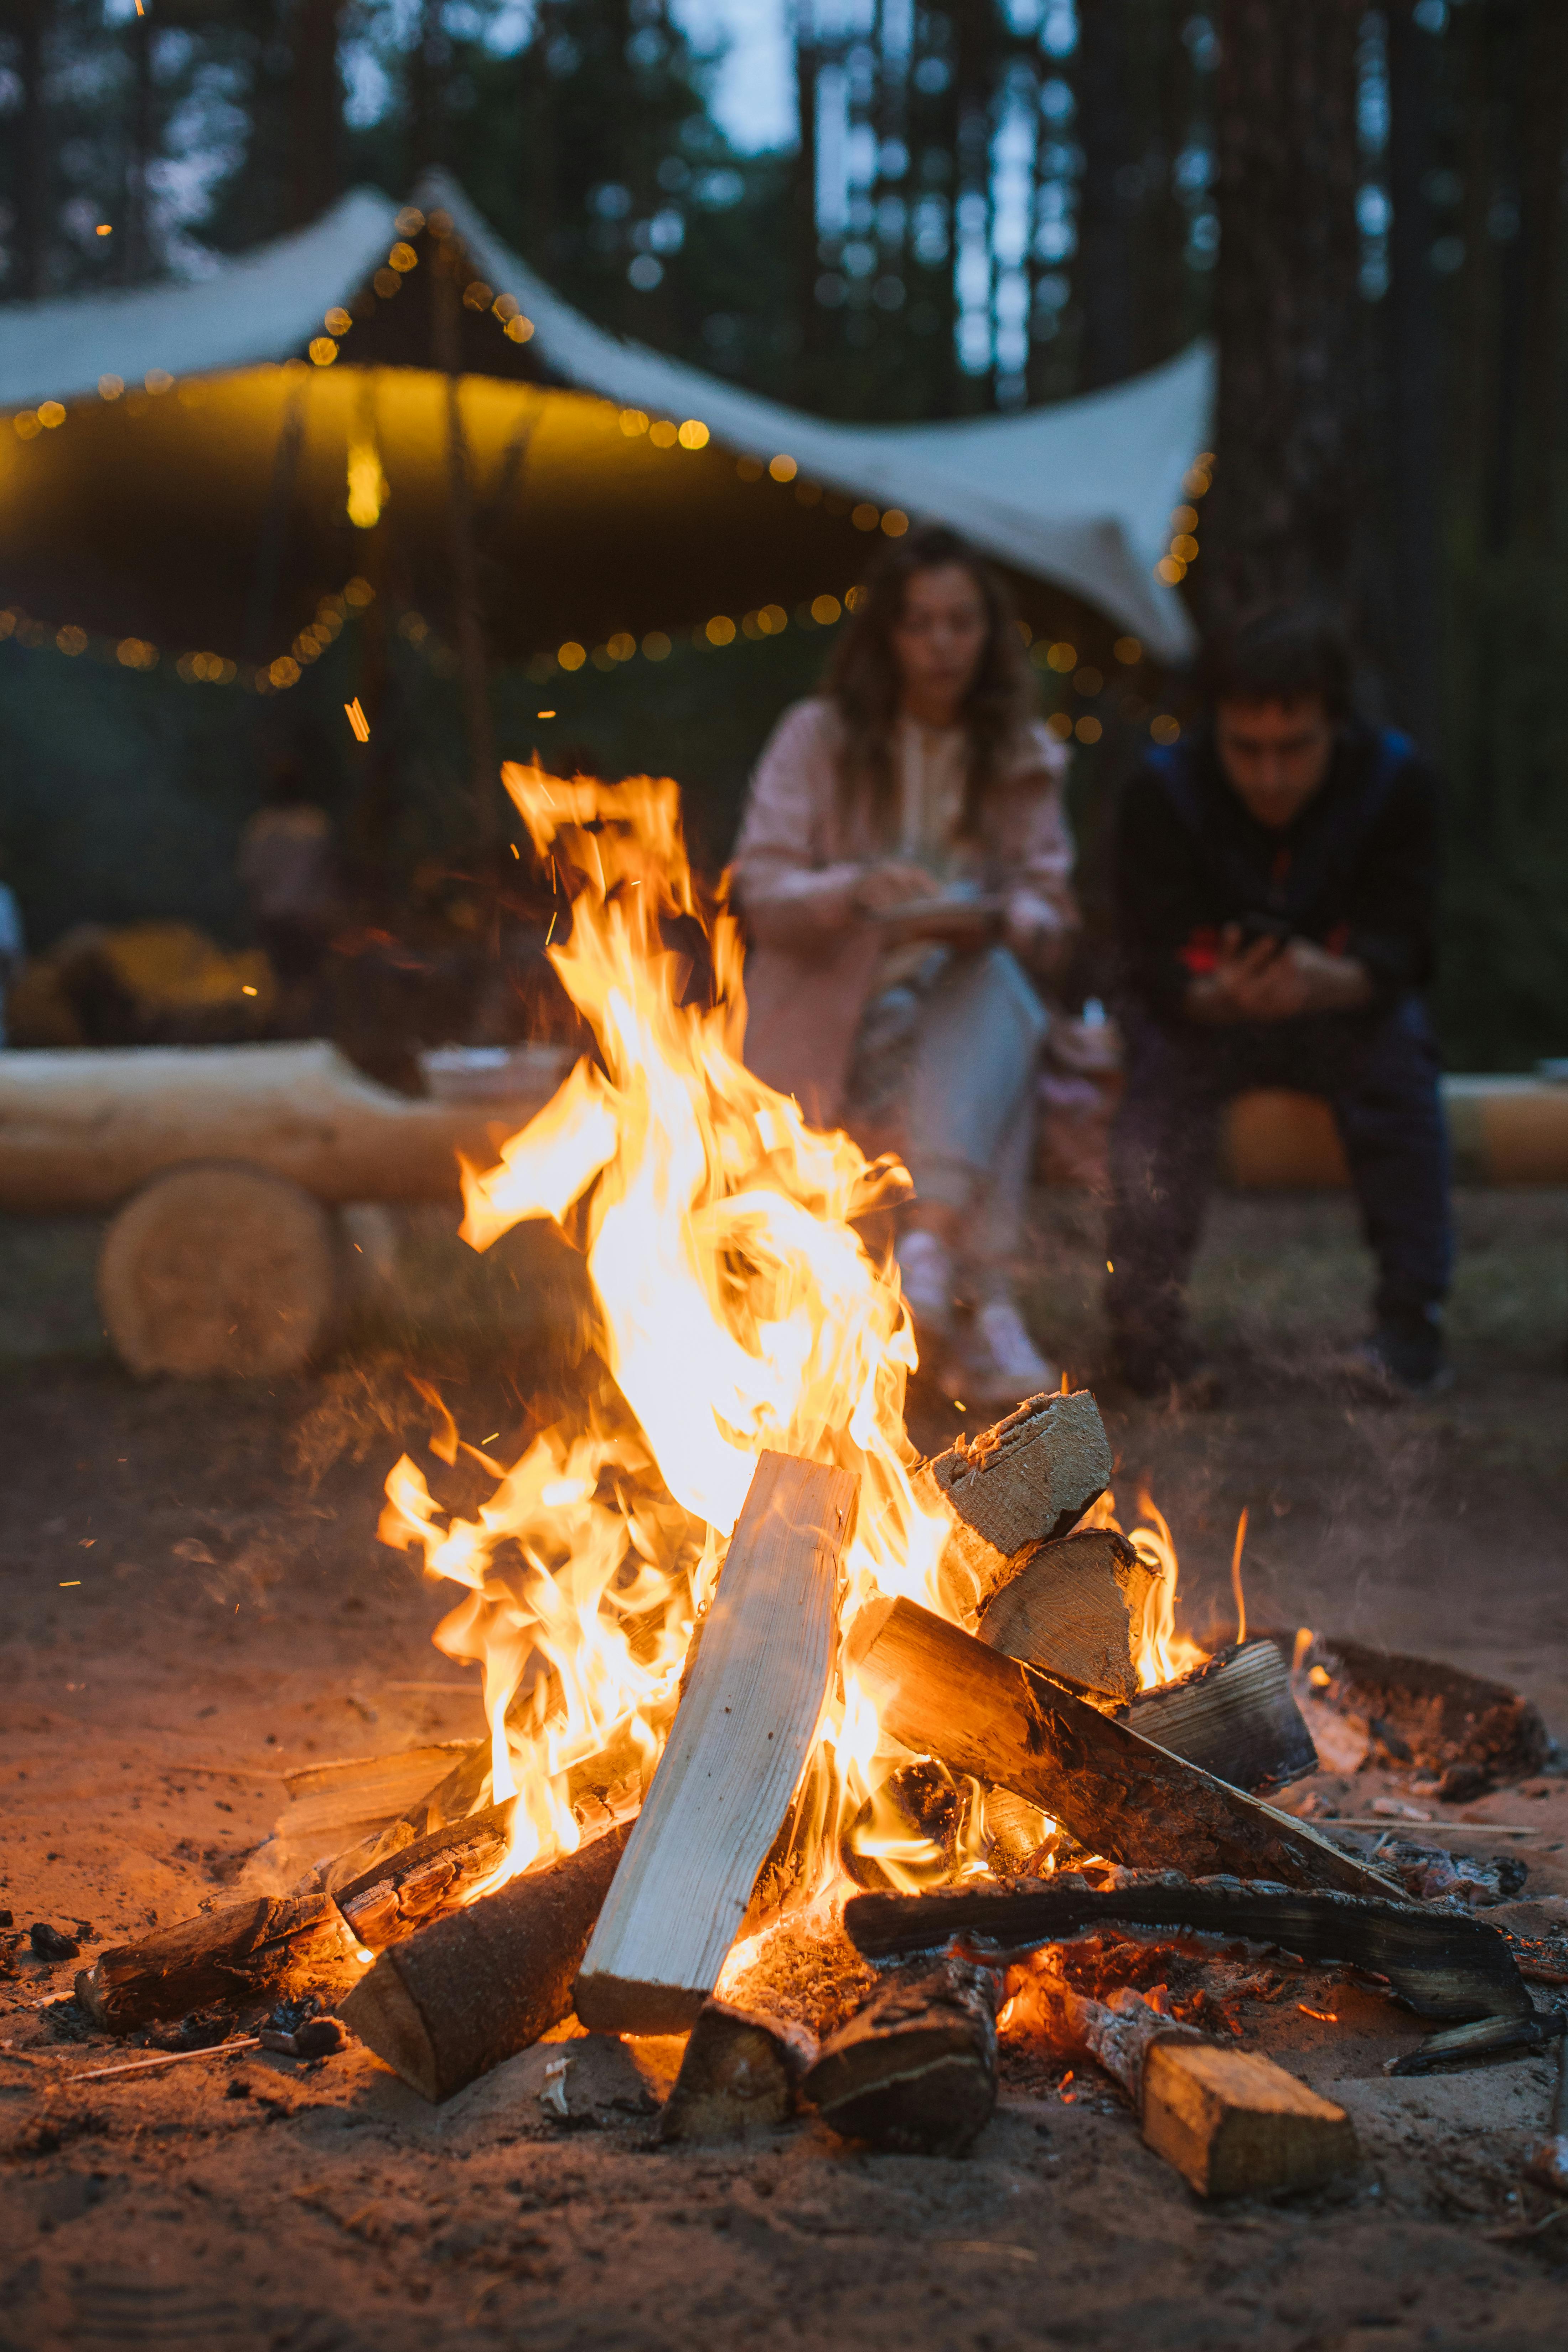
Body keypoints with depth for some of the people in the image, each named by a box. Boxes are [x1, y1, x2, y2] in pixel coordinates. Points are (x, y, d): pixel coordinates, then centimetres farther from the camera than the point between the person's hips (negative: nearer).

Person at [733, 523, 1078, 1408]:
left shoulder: (1025, 758, 12)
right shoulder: (818, 738, 5)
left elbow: (1048, 910, 6)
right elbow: (763, 889, -4)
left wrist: (999, 921, -20)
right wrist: (855, 890, -26)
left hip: (969, 997, 2)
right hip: (833, 1012, -2)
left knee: (995, 982, -35)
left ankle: (931, 1241, -48)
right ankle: (984, 1308, -38)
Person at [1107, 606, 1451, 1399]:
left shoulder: (1396, 781, -15)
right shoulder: (1160, 793, -18)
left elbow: (1400, 947, -19)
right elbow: (1157, 966, -21)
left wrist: (1331, 982, -44)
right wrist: (1221, 996, -46)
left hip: (1342, 1009, 1)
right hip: (1208, 1010, 0)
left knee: (1398, 1048, -30)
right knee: (1163, 1065, -32)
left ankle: (1409, 1325, -23)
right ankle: (1148, 1328, -24)